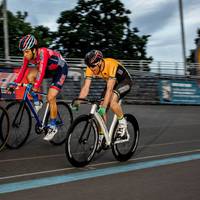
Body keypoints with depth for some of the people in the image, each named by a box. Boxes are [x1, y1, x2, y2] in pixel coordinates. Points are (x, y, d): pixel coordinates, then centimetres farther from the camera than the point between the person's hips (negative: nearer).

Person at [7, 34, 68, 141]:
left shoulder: (43, 52, -35)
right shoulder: (28, 56, -16)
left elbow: (41, 71, -44)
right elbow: (23, 70, -11)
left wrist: (36, 87, -53)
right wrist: (15, 83, -22)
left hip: (60, 69, -7)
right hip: (49, 69, 7)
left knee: (50, 97, -16)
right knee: (30, 76, -21)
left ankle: (53, 127, -2)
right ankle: (37, 103, -3)